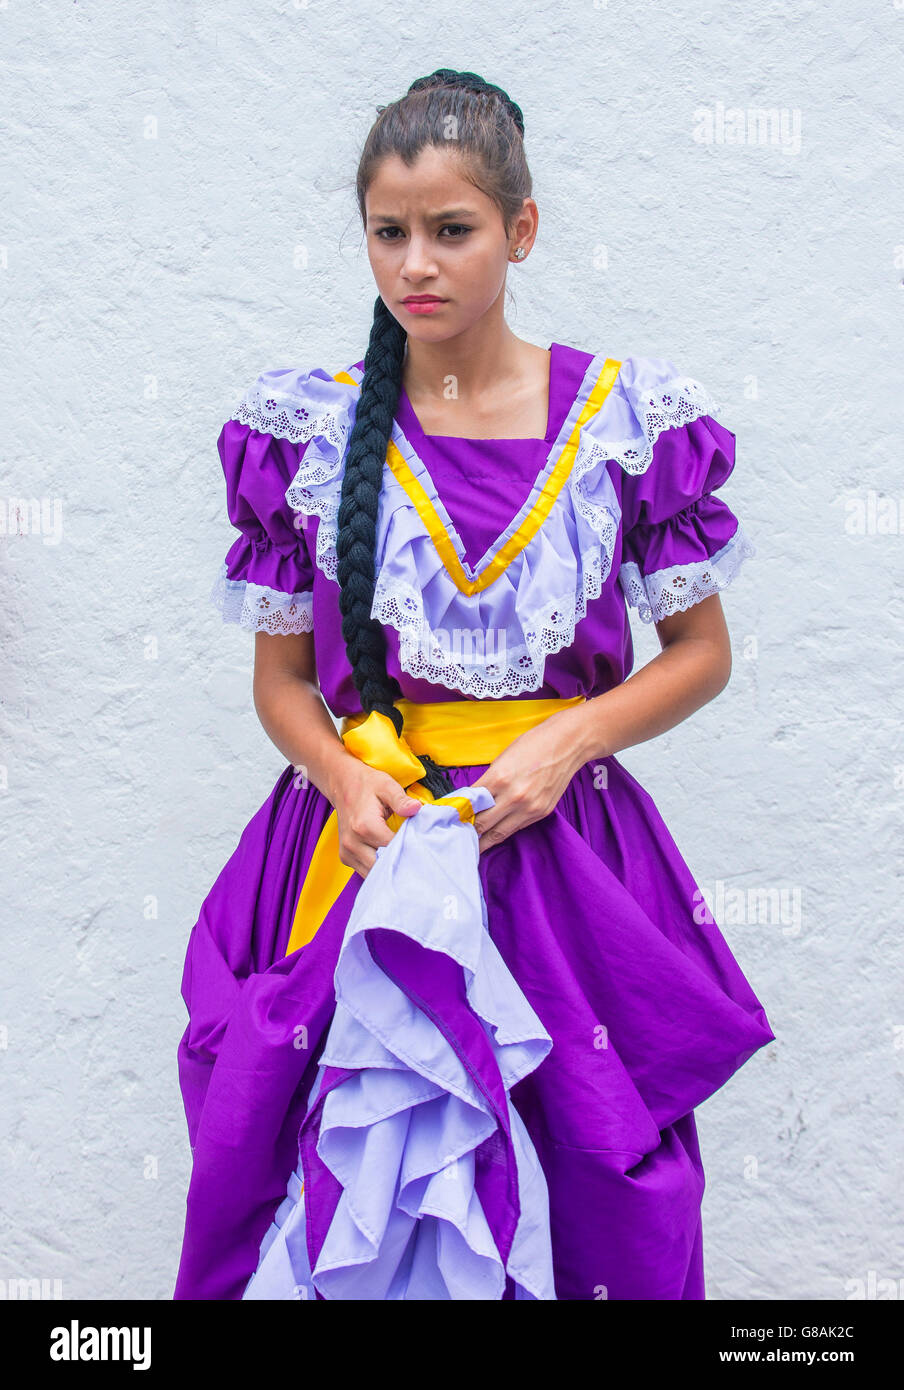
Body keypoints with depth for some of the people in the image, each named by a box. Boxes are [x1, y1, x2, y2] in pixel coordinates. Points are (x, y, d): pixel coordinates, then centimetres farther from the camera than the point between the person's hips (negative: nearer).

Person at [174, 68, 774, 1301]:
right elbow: (281, 681, 10)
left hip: (562, 850, 0)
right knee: (338, 1178, 2)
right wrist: (343, 777, -11)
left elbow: (702, 654, 7)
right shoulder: (307, 428, 4)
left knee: (594, 1189, 2)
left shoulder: (626, 416, 1)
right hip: (362, 844, 1)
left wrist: (567, 739, -9)